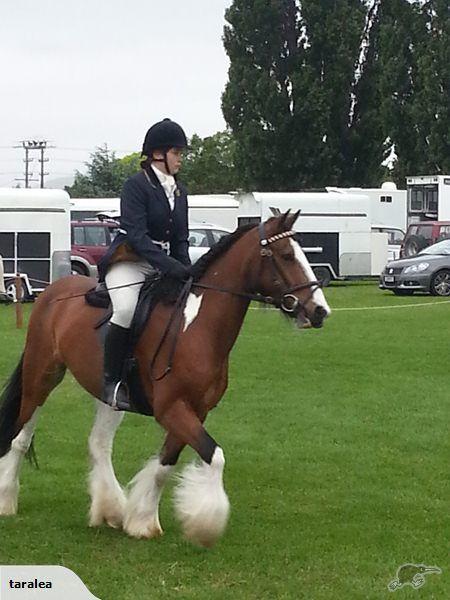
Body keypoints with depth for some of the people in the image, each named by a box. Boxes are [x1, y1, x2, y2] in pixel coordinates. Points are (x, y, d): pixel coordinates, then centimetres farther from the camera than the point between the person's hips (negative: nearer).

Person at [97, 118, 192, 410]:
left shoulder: (179, 192, 13)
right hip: (129, 262, -8)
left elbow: (181, 239, 13)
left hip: (165, 264, 8)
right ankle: (112, 381, -21)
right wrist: (170, 266, -31)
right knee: (127, 309, -31)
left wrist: (187, 270, -7)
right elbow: (137, 235, -20)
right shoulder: (136, 185, -10)